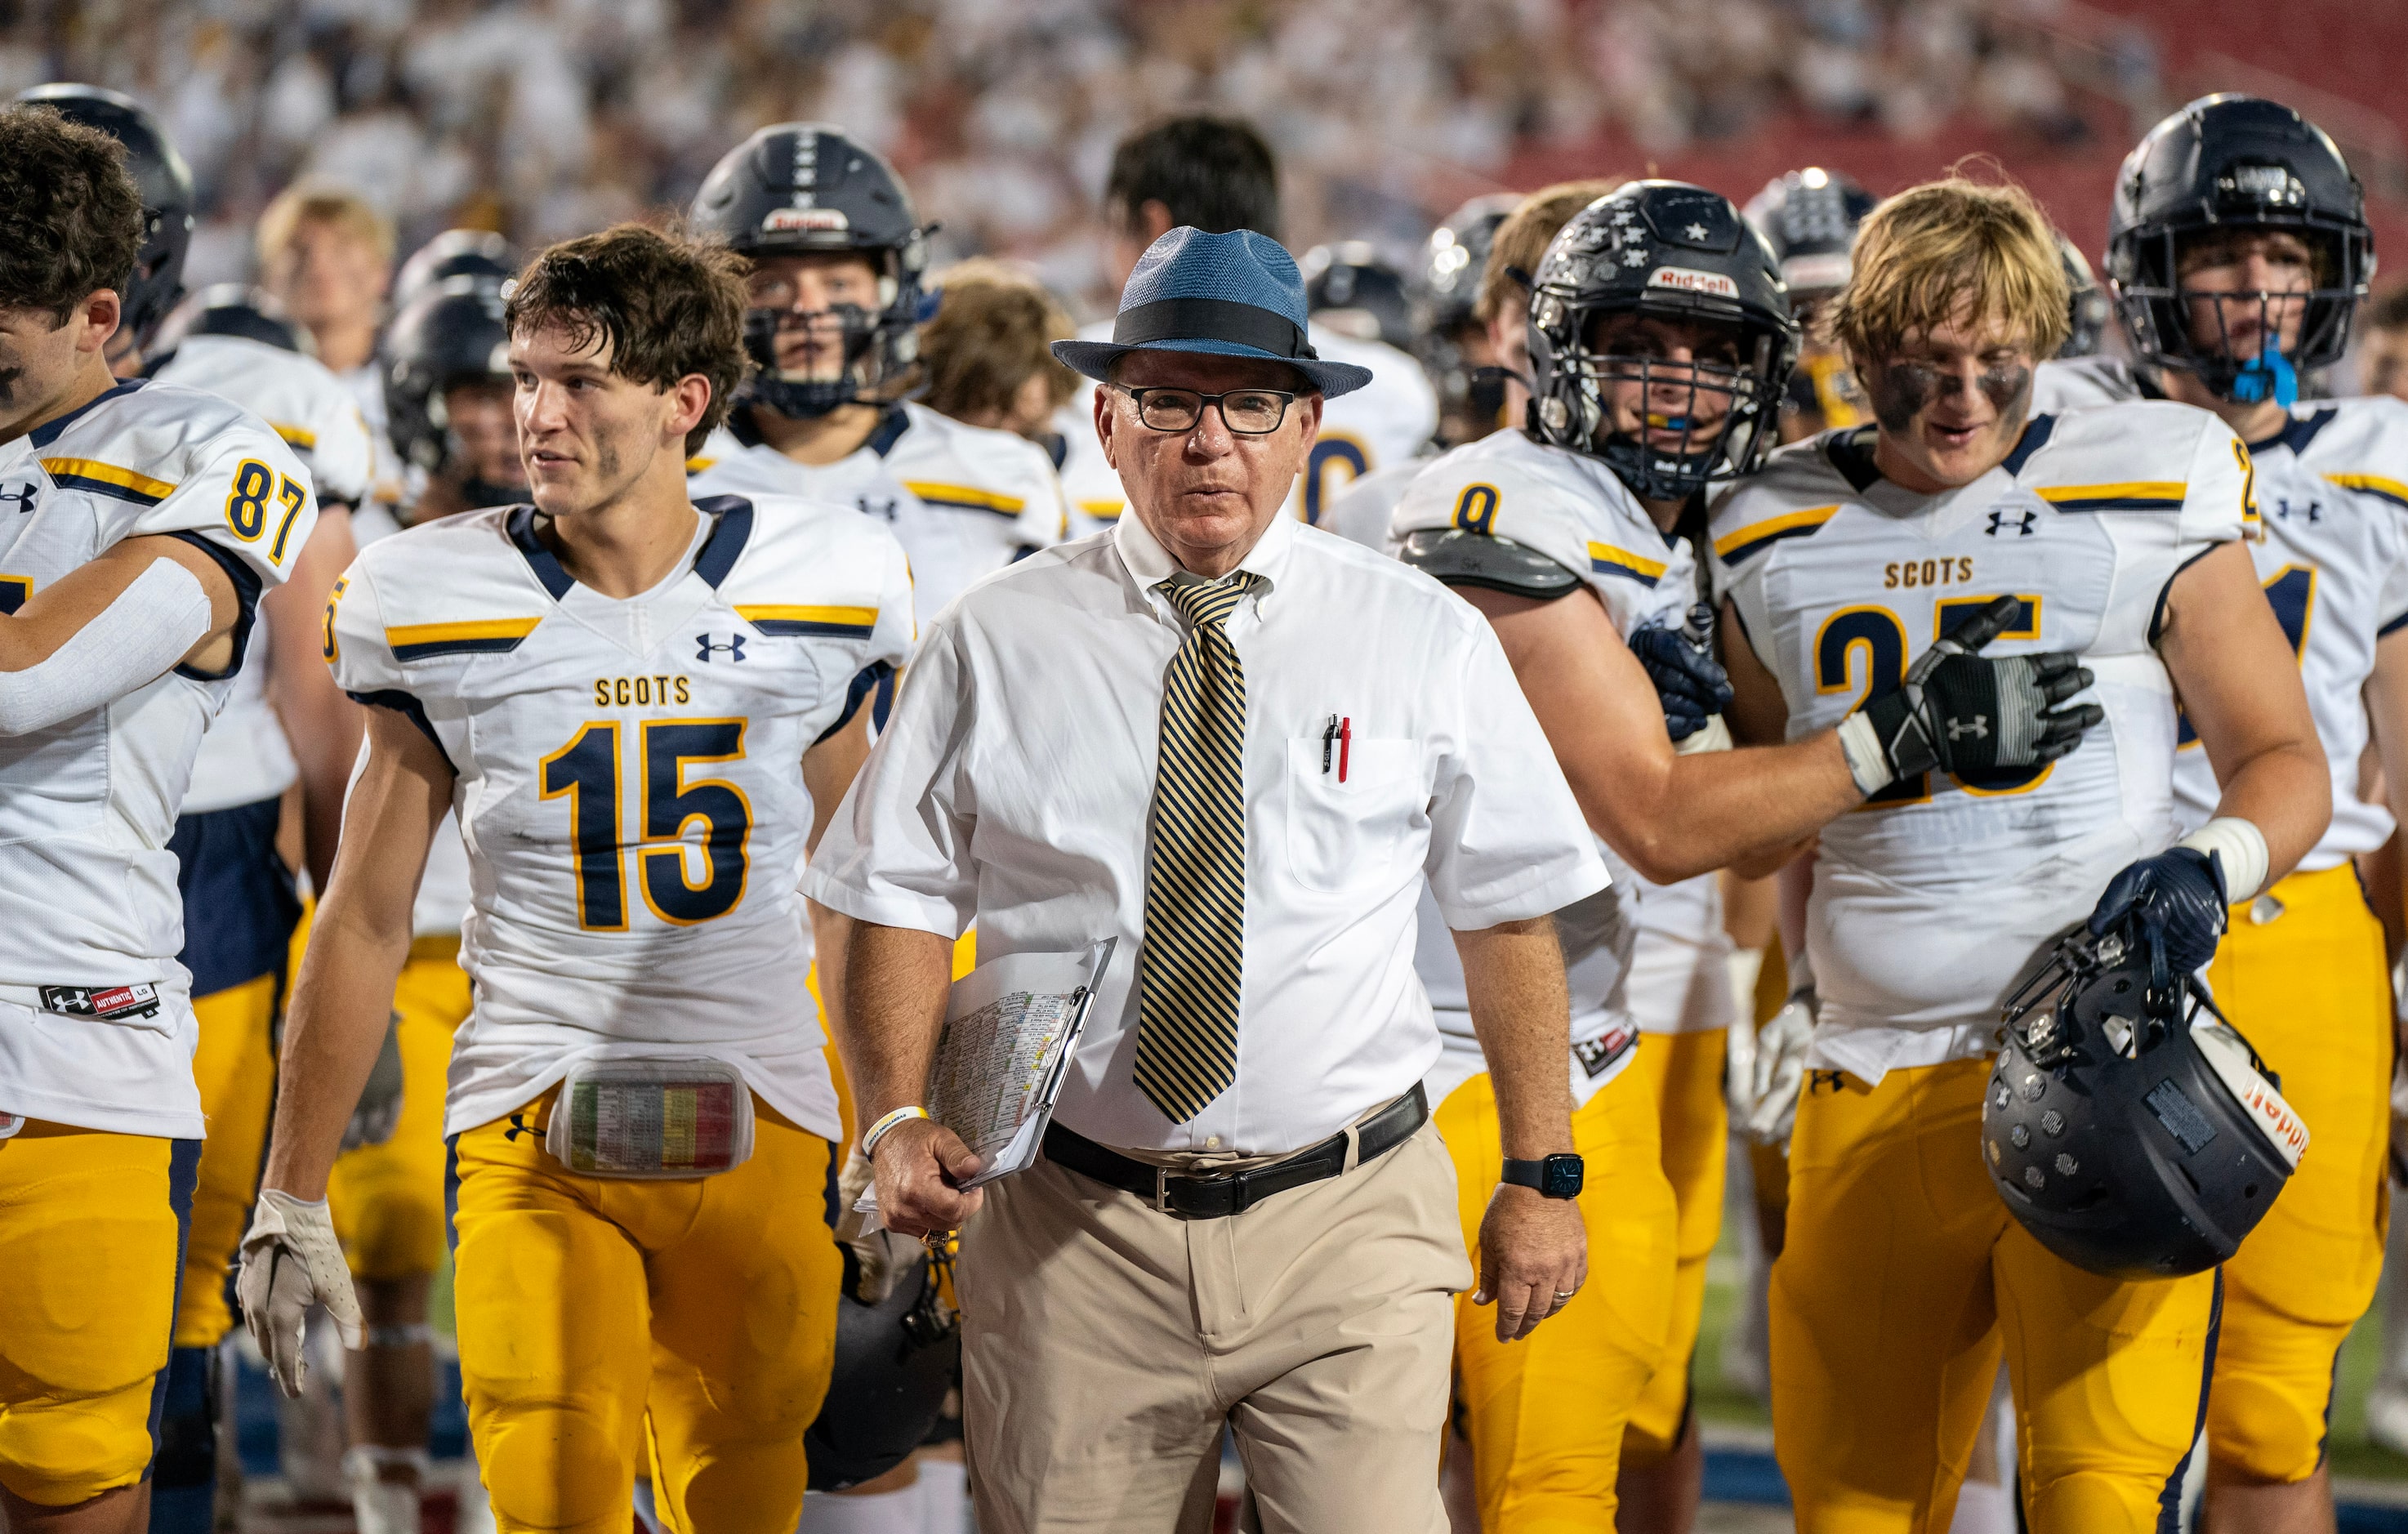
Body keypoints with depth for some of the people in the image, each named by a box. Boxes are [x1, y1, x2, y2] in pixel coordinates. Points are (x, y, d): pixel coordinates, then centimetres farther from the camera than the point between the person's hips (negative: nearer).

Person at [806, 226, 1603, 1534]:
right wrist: (898, 1120, -11)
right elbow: (903, 902, 4)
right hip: (1075, 1230, 1)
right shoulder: (997, 643, 4)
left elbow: (1509, 915, 6)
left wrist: (1539, 1177, 4)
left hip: (1349, 1227, -1)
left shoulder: (1426, 643, 4)